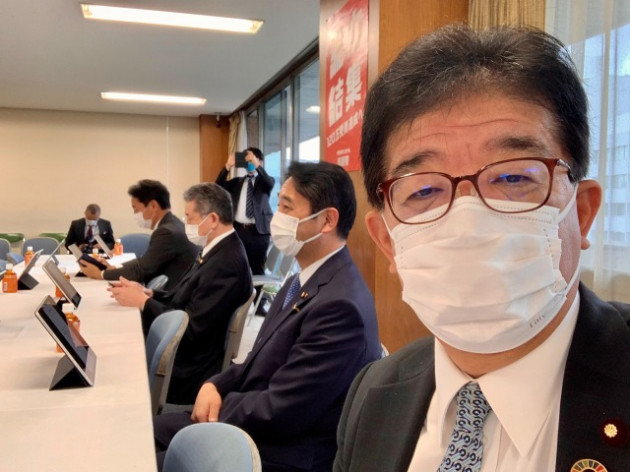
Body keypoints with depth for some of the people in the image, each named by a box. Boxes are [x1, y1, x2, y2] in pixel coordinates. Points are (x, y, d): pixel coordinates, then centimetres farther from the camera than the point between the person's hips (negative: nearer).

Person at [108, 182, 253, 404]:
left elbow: (191, 329, -23)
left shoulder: (226, 263, -25)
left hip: (187, 370, -8)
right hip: (178, 351, 8)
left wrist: (142, 301, -14)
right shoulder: (218, 251, 6)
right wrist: (148, 293, -4)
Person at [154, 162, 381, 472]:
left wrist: (218, 402, -8)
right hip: (247, 427, 8)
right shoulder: (303, 282, 6)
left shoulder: (340, 304, -28)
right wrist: (215, 386, -6)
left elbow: (277, 413, -25)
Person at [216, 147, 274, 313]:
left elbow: (270, 183, -16)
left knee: (258, 268, 5)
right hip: (238, 229, 3)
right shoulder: (237, 182, 16)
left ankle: (259, 304, 15)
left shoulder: (265, 180, 8)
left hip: (258, 230, -3)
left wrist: (257, 166, -22)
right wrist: (227, 167, -8)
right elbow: (219, 187, 1)